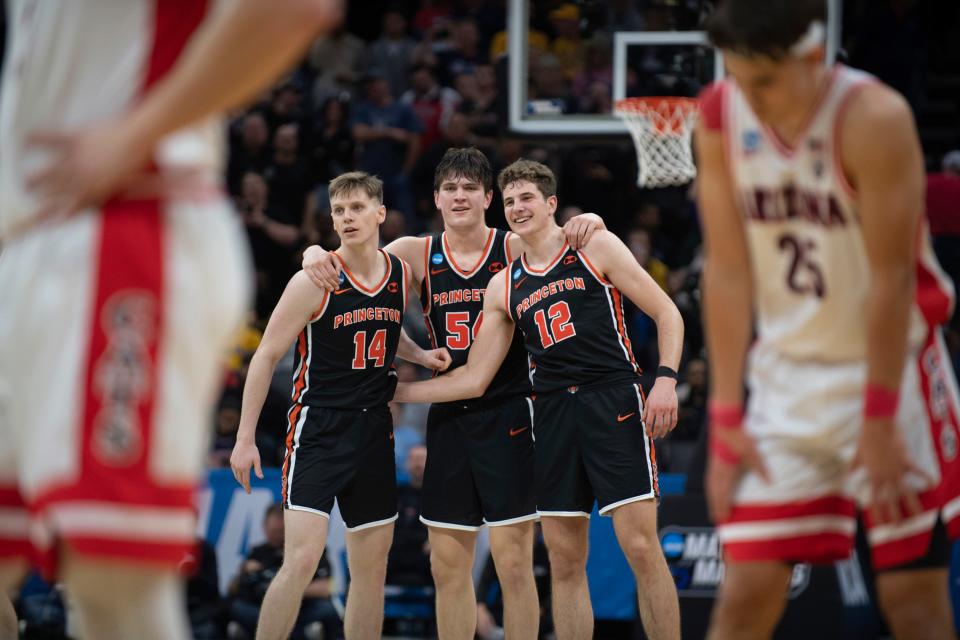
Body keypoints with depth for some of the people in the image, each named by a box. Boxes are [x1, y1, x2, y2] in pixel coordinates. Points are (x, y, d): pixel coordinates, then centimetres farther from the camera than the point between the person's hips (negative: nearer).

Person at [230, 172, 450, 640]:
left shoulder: (403, 274, 5)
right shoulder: (316, 282, -11)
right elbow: (267, 356, -7)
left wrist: (420, 355, 7)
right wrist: (245, 438, -10)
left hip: (374, 429, 6)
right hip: (319, 427, -6)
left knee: (372, 565, 9)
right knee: (302, 558, -18)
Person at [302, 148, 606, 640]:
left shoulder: (516, 249, -3)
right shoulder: (418, 255, 5)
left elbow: (573, 240, -6)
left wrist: (587, 221, -28)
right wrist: (317, 253, -15)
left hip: (507, 414, -4)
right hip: (447, 414, 4)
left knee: (513, 560, -5)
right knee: (447, 565, 7)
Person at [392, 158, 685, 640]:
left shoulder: (596, 248, 3)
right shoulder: (504, 287, 15)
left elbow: (666, 314, 2)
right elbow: (474, 380, 17)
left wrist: (666, 378, -13)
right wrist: (395, 393, 13)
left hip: (613, 402, -5)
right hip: (552, 414, 5)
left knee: (641, 548, -12)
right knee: (564, 560, 3)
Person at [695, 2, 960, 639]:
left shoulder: (873, 119, -20)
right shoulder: (722, 116, -6)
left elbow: (891, 277, -18)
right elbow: (728, 270, -4)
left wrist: (879, 422, -17)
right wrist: (726, 418, -6)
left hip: (888, 368, -4)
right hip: (786, 374, 4)